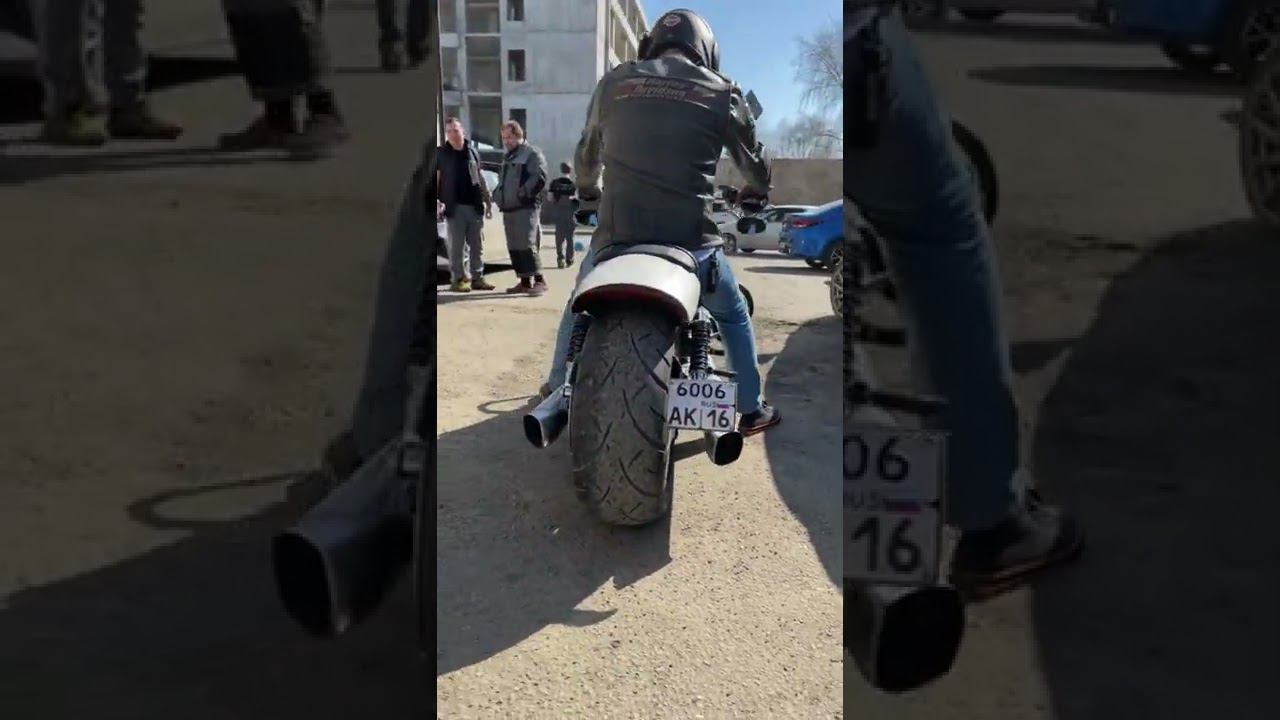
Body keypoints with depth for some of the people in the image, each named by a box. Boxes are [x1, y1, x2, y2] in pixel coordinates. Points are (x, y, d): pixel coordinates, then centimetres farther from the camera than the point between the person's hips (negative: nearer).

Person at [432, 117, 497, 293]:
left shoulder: (472, 150, 10)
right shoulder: (441, 153, 1)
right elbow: (433, 178, -1)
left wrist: (488, 202, 13)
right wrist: (436, 200, -15)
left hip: (475, 206, 4)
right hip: (454, 207, -3)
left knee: (477, 245, 7)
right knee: (457, 246, 0)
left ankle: (477, 278, 15)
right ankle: (458, 279, 7)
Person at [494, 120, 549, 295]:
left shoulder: (532, 153, -4)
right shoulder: (507, 157, 23)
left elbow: (540, 178, -15)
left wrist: (522, 193, -18)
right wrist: (498, 195, 13)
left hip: (526, 208, -9)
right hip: (508, 209, 9)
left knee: (527, 246, -16)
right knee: (514, 248, 8)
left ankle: (539, 280, -12)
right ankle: (525, 281, 14)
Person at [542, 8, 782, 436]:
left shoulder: (614, 82, 9)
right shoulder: (721, 93, 4)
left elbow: (587, 152, 23)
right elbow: (754, 161, 18)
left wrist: (586, 191, 45)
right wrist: (759, 193, 41)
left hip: (617, 235, 2)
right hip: (690, 240, -1)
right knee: (734, 316, 24)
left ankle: (556, 391, 44)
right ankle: (752, 410, 29)